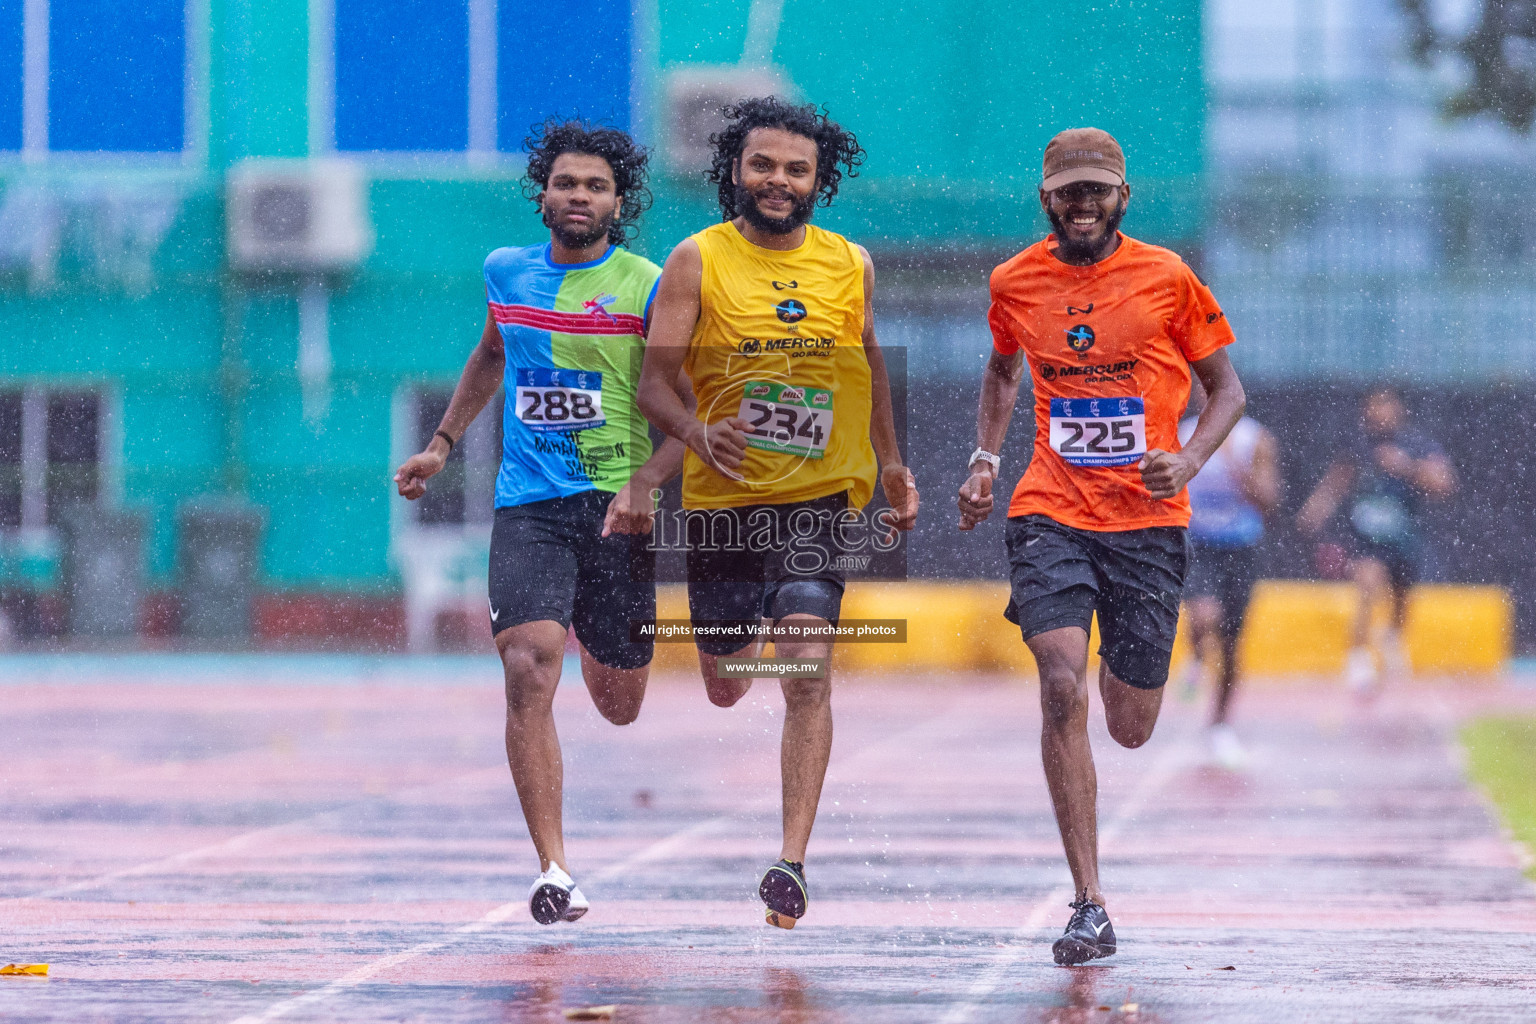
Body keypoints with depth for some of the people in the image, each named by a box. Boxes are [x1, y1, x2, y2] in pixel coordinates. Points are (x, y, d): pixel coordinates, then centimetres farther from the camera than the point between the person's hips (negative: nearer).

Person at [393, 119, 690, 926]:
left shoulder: (648, 286, -3)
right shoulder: (507, 272, 10)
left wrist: (645, 483, -20)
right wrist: (441, 445, 29)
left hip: (614, 505, -1)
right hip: (526, 505, 2)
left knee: (619, 706, 10)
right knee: (528, 671, -20)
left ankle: (600, 646, 51)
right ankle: (553, 870, -19)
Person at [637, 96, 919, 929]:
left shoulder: (849, 265, 3)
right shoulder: (697, 262, -5)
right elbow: (654, 382, -8)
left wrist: (891, 462, 22)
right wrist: (697, 430, -28)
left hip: (822, 496, 0)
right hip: (722, 499, 0)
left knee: (806, 673, -17)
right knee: (725, 686, 15)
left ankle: (792, 861, -16)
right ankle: (742, 640, 55)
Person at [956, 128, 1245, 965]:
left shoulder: (1167, 280, -3)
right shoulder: (1015, 283, 5)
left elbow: (1226, 388, 5)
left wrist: (1189, 462, -12)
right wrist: (983, 460, 13)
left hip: (1147, 520, -1)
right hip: (1050, 516, 1)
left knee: (1130, 730, 5)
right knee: (1062, 688, -19)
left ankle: (1127, 671, 48)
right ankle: (1090, 909, -16)